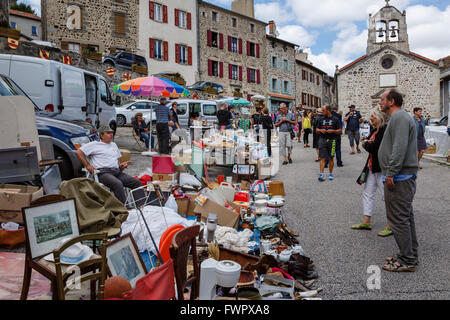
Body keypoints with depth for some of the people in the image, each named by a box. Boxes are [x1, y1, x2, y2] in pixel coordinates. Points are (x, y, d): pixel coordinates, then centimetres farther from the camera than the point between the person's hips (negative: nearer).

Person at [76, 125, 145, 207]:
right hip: (103, 172, -7)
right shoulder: (95, 144, 9)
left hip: (117, 172, 7)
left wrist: (120, 165, 13)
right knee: (118, 184, -37)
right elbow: (79, 152, 3)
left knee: (137, 182, -13)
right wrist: (87, 165, -5)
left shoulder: (114, 145, 30)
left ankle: (141, 206, -20)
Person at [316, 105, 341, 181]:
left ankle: (331, 174, 17)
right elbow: (317, 130, 15)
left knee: (331, 158, 6)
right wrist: (320, 130, -6)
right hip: (322, 140, 1)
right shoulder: (321, 119, 11)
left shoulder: (335, 119, 4)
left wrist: (333, 131, -13)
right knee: (322, 158, -5)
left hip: (332, 140, -1)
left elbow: (340, 131, 4)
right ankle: (321, 174, -9)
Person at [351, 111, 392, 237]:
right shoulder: (374, 130, 14)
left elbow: (374, 147, -23)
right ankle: (366, 222, 22)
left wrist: (366, 144, -3)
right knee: (367, 193, 13)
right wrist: (368, 144, -8)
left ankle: (391, 226, 5)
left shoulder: (385, 130, -16)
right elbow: (370, 144, 14)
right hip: (372, 167, 10)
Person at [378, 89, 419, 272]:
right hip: (404, 176, 11)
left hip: (399, 177, -11)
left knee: (399, 219, -7)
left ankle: (407, 261, 1)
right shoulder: (399, 117, 21)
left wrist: (391, 173, -24)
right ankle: (411, 255, 26)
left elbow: (400, 147, -24)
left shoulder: (399, 117, -14)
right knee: (406, 217, 16)